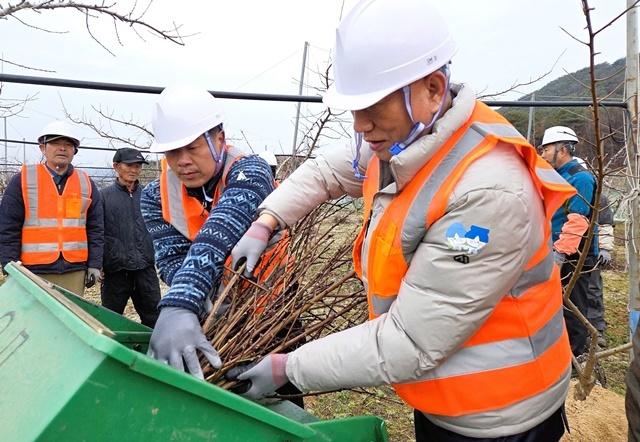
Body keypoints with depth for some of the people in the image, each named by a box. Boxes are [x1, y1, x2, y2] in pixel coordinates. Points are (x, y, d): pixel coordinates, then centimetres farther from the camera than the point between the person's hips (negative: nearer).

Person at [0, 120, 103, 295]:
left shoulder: (86, 183, 9)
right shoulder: (23, 180, 2)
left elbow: (95, 229, 9)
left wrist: (94, 265, 4)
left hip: (75, 270, 2)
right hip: (35, 271, -2)